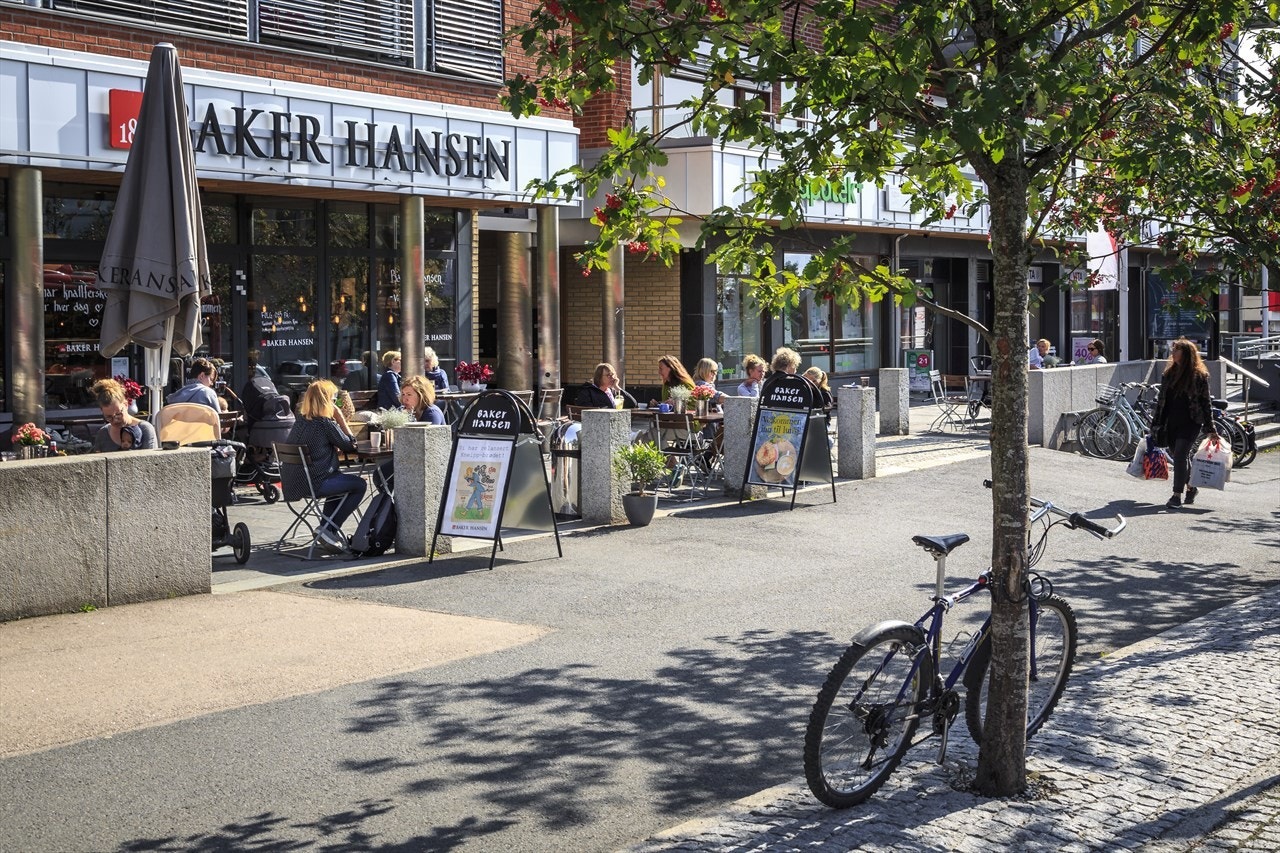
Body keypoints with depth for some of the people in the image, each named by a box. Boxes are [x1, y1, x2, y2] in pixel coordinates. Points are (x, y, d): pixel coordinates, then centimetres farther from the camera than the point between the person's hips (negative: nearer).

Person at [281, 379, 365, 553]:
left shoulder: (300, 420, 11)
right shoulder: (325, 423, -14)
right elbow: (350, 446, -5)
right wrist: (341, 419, -3)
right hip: (312, 484, -9)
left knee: (339, 479, 32)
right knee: (359, 485, 8)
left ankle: (328, 528, 28)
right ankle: (328, 530, 4)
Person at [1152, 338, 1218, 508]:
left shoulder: (1199, 376, -3)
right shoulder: (1168, 373, 11)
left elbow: (1206, 402, -1)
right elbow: (1161, 400, 16)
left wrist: (1210, 428, -3)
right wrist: (1156, 423, 15)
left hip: (1190, 423, -6)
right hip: (1171, 422, 6)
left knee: (1180, 456, -14)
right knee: (1180, 457, 13)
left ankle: (1177, 495, -13)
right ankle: (1192, 487, 33)